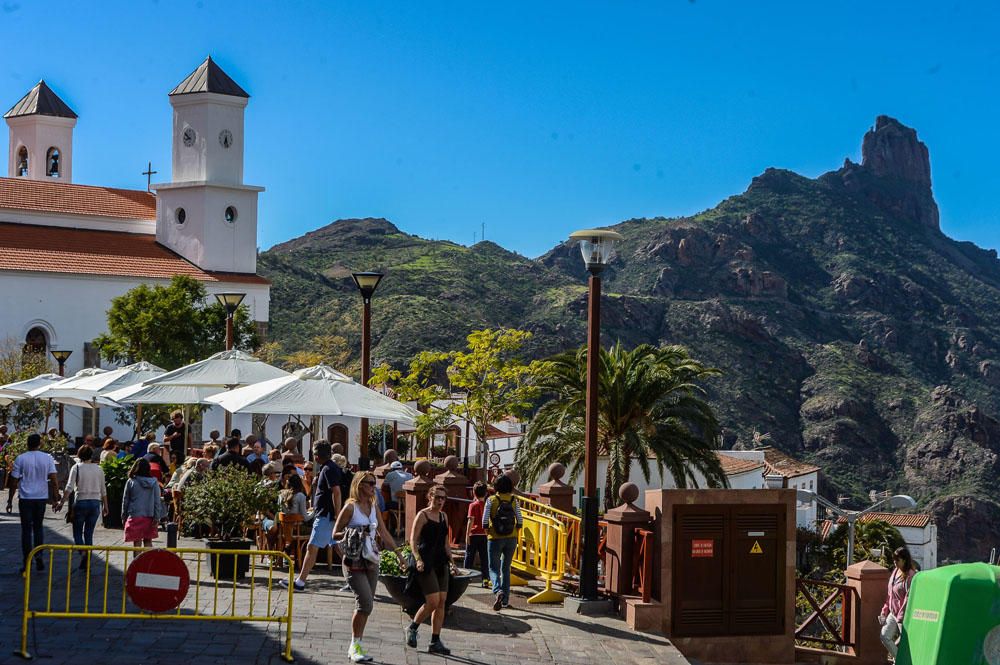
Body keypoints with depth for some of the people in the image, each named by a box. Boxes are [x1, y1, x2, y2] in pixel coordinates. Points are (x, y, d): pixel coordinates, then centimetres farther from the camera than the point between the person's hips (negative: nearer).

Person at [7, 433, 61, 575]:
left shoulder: (20, 459, -4)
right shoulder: (47, 458, -1)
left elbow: (14, 482, -2)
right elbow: (54, 481, -4)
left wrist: (10, 501, 6)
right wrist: (56, 500, 2)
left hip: (25, 498, -2)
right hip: (41, 497, 2)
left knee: (26, 529, 4)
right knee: (38, 527, 18)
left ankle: (26, 563, 1)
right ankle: (39, 557, 7)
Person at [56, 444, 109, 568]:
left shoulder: (76, 467, -3)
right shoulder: (98, 469, 7)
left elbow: (69, 487, -11)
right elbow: (103, 490, 9)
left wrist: (61, 502, -7)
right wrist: (105, 506, 17)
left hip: (81, 502, -3)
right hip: (95, 503, 3)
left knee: (77, 532, 7)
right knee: (89, 533, 11)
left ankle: (83, 553, -19)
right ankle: (86, 561, 10)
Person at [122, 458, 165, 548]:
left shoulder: (131, 482, -4)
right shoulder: (154, 482, 0)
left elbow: (125, 500, 2)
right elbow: (157, 501, -1)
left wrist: (124, 516, 12)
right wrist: (157, 517, 2)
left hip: (135, 516, -2)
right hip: (149, 516, 2)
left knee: (137, 542, 1)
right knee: (148, 541, 12)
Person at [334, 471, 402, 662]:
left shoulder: (374, 508, 11)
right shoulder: (350, 507, -7)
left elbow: (384, 534, 18)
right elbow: (335, 533, -5)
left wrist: (398, 554, 17)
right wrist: (353, 534, -21)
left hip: (372, 561, 6)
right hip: (354, 562, -6)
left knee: (365, 604, 6)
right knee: (365, 603, -15)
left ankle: (356, 646, 14)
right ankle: (355, 646, -4)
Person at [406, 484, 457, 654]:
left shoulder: (444, 516, 14)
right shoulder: (422, 515, -6)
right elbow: (413, 540, -11)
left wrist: (451, 561, 16)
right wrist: (418, 559, -23)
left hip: (441, 563, 7)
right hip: (426, 563, -7)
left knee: (441, 602, 2)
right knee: (433, 602, -12)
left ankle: (435, 642, 7)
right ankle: (412, 628, 11)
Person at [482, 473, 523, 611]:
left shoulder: (491, 500, -8)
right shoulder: (513, 500, -1)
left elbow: (485, 520, -11)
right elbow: (520, 521, -3)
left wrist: (487, 532, 6)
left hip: (495, 538, -3)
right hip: (511, 538, 3)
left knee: (494, 568, 4)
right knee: (506, 568, 16)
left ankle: (498, 591, -24)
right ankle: (505, 600, 15)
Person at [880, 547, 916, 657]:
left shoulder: (910, 576, -15)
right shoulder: (895, 571, 10)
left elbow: (909, 598, -17)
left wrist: (900, 617, -17)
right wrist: (884, 612, 12)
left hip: (903, 615, -7)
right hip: (893, 613, 7)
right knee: (884, 636, -4)